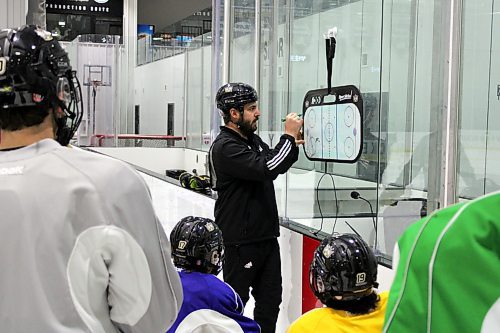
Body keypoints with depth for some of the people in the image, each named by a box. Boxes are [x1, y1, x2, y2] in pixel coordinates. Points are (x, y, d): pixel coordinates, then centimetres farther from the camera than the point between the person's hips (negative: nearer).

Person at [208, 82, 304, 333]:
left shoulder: (253, 139, 12)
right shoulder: (224, 147, -18)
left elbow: (276, 165, 24)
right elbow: (266, 169, -29)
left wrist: (293, 145, 5)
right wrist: (288, 136, -19)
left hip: (266, 235, 9)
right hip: (240, 241, -9)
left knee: (270, 299, 14)